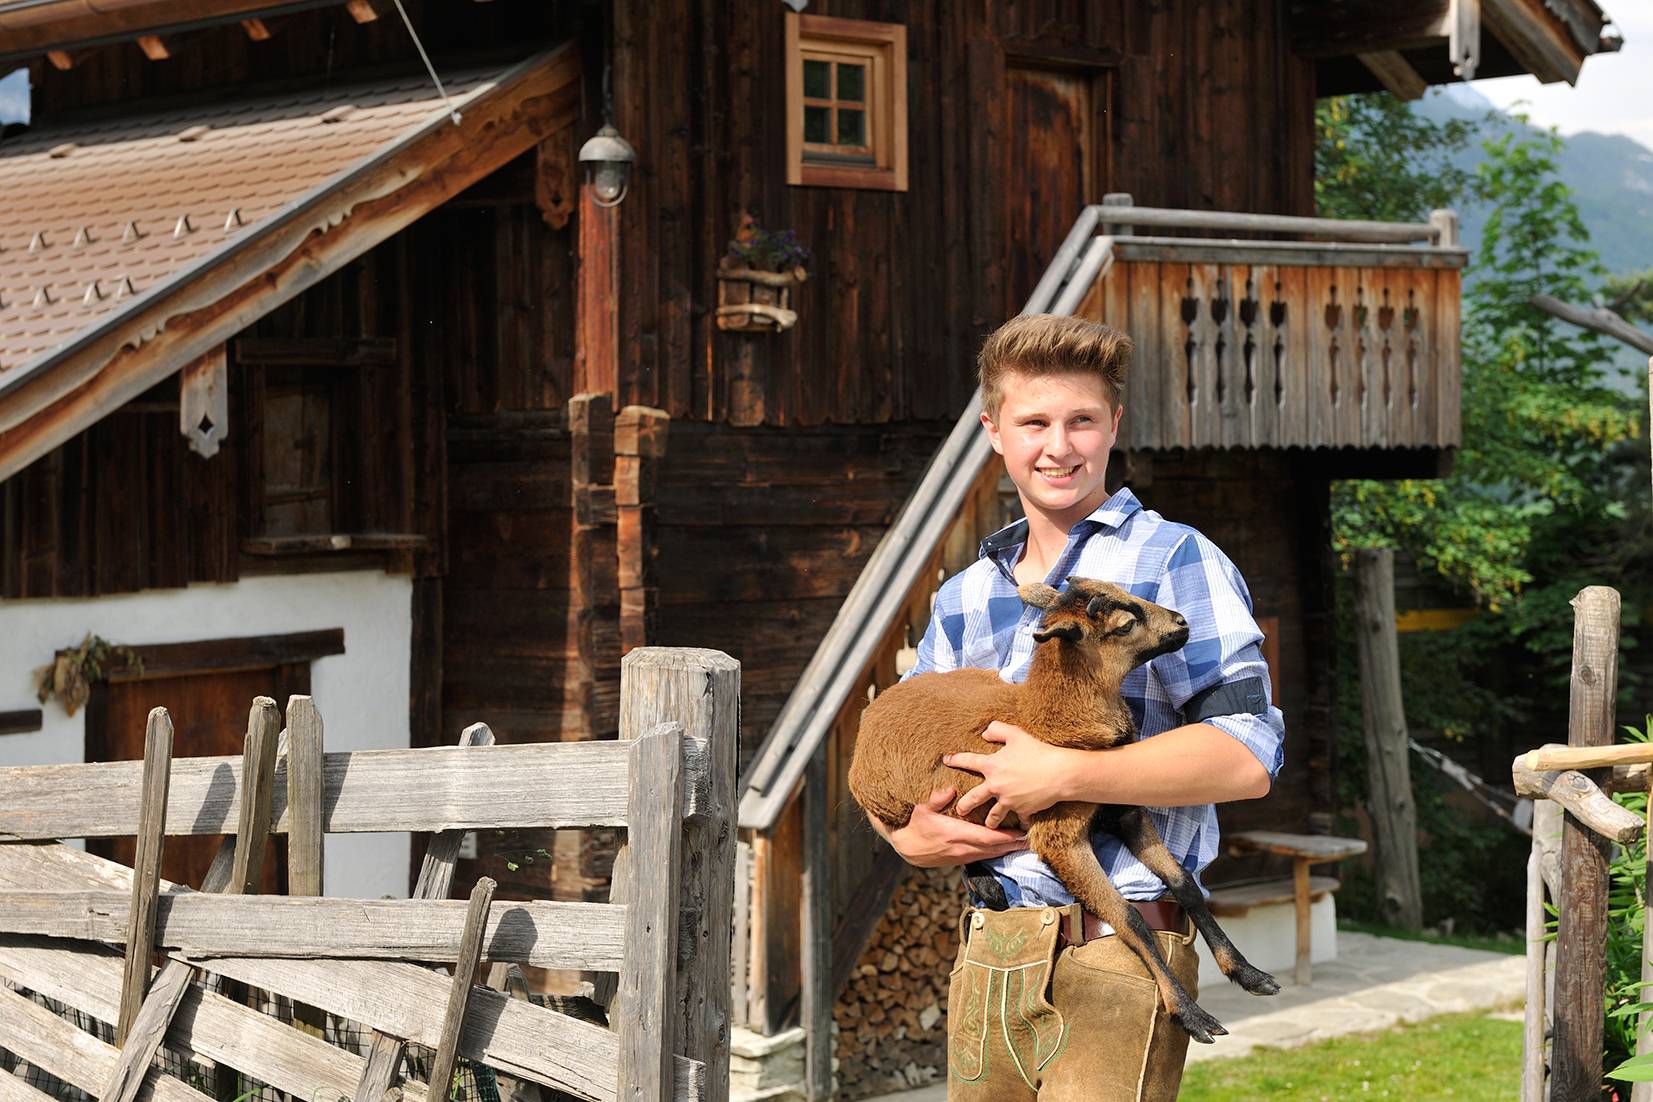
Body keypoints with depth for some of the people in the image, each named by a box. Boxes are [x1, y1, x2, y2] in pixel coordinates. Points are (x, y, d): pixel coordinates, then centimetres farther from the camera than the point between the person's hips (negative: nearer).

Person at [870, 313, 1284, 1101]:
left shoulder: (1174, 562, -3)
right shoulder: (965, 598, 17)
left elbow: (1248, 753, -14)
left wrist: (1061, 775, -17)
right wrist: (909, 836, 1)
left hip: (1115, 952, -6)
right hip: (988, 950, 6)